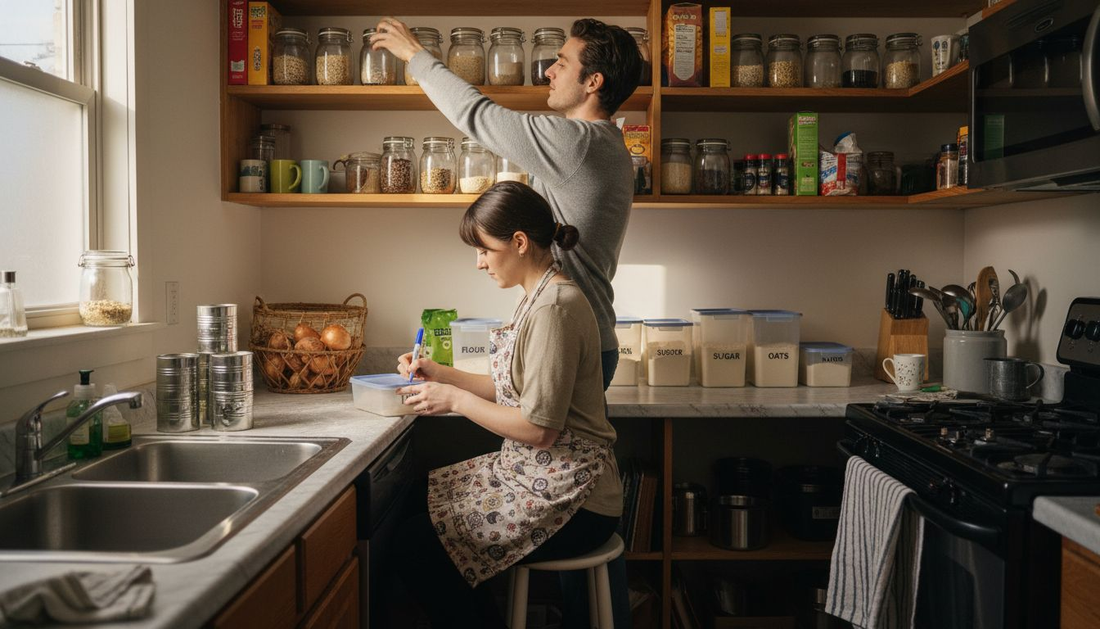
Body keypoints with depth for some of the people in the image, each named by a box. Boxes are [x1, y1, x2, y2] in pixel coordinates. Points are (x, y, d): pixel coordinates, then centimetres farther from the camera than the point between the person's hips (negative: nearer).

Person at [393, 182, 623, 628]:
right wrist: (440, 374, 9)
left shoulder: (554, 308, -21)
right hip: (537, 472, 10)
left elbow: (539, 428, -22)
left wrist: (456, 399, -12)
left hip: (565, 497, -10)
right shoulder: (540, 297, 10)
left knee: (417, 545, -13)